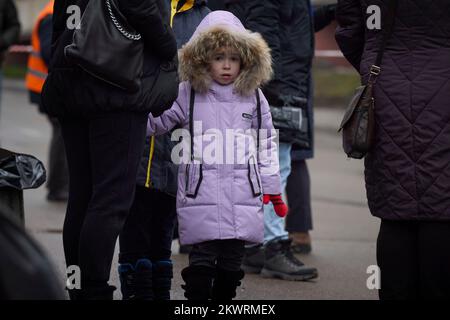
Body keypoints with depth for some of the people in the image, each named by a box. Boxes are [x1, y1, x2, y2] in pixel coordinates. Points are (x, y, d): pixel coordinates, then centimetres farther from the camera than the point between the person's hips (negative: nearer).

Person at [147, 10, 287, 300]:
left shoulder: (254, 97, 8)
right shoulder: (188, 94, 2)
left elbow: (267, 146, 13)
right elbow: (154, 121, 7)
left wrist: (273, 190, 13)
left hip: (242, 195, 2)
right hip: (200, 193, -2)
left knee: (232, 259, 7)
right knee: (202, 257, -4)